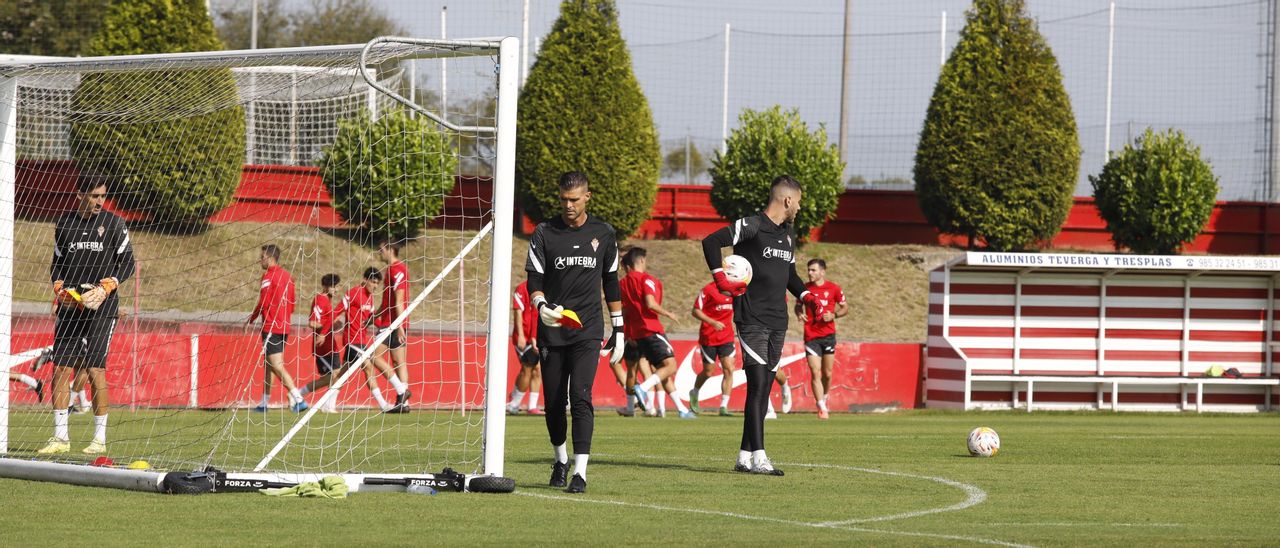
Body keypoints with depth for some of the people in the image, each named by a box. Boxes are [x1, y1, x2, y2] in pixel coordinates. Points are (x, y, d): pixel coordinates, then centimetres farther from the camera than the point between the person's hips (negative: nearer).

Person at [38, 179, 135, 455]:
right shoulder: (64, 223, 10)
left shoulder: (113, 223, 1)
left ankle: (100, 438, 1)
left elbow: (127, 262, 3)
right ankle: (60, 437, 4)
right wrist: (59, 287, -1)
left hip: (101, 307, -3)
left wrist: (107, 285, -12)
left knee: (95, 369, -7)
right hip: (69, 306, 3)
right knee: (60, 368, -2)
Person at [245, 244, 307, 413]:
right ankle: (264, 402, 21)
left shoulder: (269, 276, -11)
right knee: (268, 364, 16)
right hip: (284, 326, 9)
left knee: (277, 366, -11)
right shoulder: (287, 276, 13)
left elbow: (263, 303, -14)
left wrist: (251, 319, 0)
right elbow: (293, 302, 15)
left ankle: (298, 399, -21)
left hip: (271, 327, -9)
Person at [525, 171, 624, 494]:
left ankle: (580, 473, -18)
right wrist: (542, 305, -22)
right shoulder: (545, 233, 3)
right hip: (552, 330, 1)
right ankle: (561, 460, 29)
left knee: (580, 397, -15)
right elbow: (534, 280, -1)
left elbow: (611, 284, 16)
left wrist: (618, 329, 15)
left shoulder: (603, 234, 7)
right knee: (554, 401, 6)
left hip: (587, 332, -1)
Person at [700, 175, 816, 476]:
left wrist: (806, 294, 11)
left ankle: (745, 456, 13)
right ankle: (758, 457, -16)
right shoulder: (751, 226, -9)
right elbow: (711, 242, -16)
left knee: (763, 390, 8)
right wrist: (721, 279, -20)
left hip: (777, 322, 8)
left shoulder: (788, 234, 17)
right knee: (758, 385, -13)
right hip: (752, 320, -8)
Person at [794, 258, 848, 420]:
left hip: (828, 335, 0)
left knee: (827, 374, 7)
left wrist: (834, 315, -12)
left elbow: (845, 308, 8)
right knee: (815, 373, -10)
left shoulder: (833, 288, -1)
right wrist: (799, 314, -7)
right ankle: (822, 409, -7)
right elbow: (798, 305, 16)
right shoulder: (805, 288, 3)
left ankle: (824, 400, 31)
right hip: (811, 336, 0)